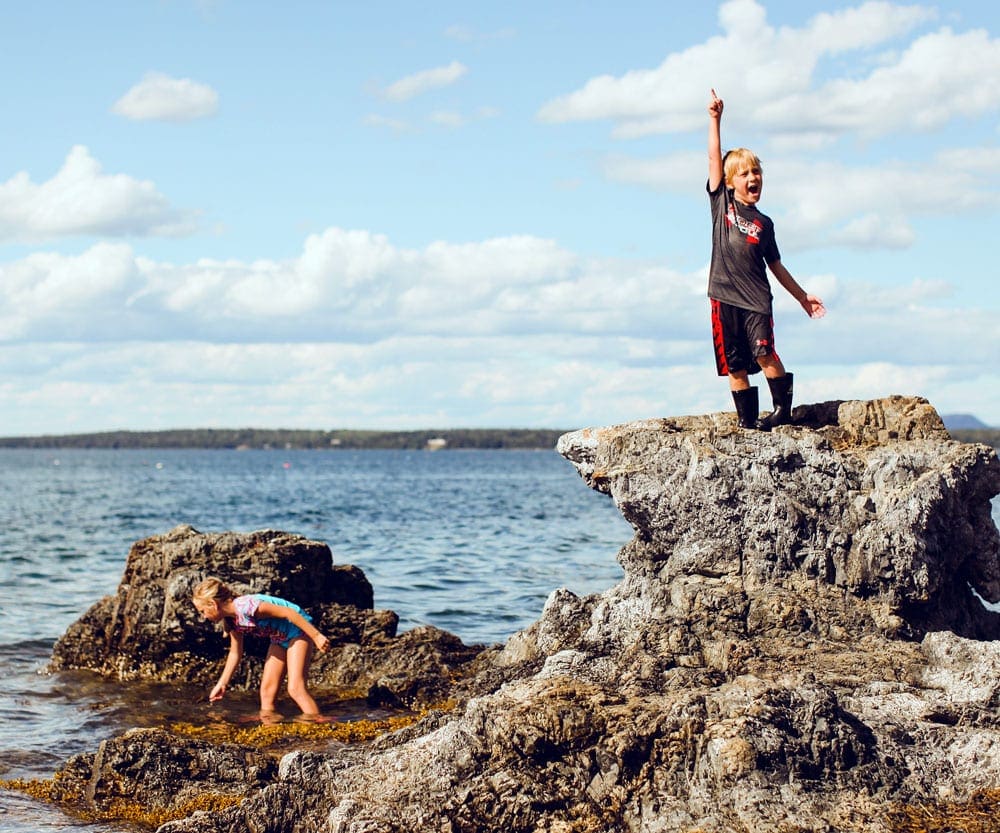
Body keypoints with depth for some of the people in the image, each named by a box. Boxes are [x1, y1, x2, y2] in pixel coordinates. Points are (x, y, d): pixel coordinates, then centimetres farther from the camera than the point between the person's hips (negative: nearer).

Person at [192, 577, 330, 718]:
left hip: (299, 631, -9)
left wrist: (316, 636, -26)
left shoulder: (245, 606, -27)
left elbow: (288, 612, -27)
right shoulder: (232, 621, 1)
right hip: (280, 639, 9)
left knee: (296, 689, -19)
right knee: (267, 689, 2)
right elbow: (235, 653, 16)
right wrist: (222, 684, 18)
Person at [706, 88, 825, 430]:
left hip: (755, 299, 0)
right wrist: (714, 119, -5)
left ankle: (783, 408, -4)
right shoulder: (721, 203, 8)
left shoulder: (763, 224, 11)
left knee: (764, 353, -17)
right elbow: (715, 158, 1)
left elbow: (776, 266, 19)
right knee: (734, 364, 2)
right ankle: (747, 420, 8)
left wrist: (802, 296, 19)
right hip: (724, 297, 0)